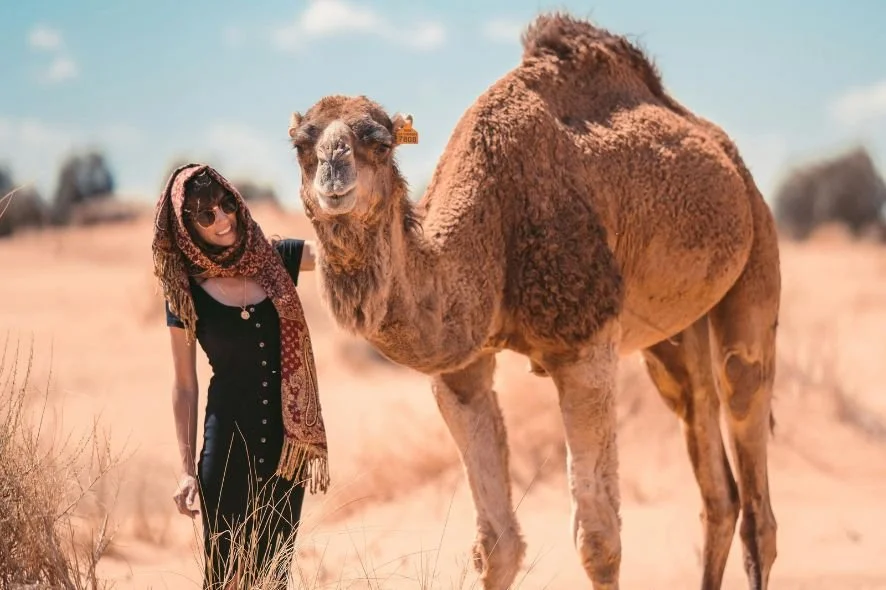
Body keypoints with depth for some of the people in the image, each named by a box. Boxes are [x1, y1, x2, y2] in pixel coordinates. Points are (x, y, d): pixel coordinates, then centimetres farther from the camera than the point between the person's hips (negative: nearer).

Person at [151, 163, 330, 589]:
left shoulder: (275, 261, 1)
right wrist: (187, 468, -2)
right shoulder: (187, 292, -3)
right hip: (227, 445, -2)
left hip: (286, 444, 2)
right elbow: (185, 386, 1)